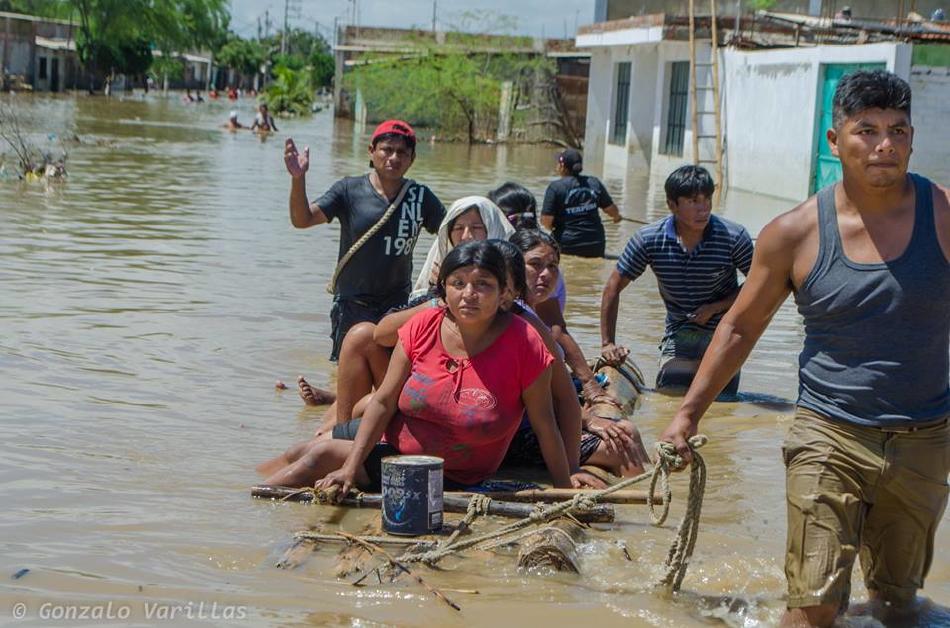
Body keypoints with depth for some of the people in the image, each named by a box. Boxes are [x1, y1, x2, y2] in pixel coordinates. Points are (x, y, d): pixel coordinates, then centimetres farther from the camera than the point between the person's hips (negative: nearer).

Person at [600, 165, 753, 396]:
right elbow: (613, 287, -1)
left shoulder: (733, 237, -14)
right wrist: (608, 343, -4)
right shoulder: (649, 240, -11)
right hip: (678, 336, 1)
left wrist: (715, 307, -13)